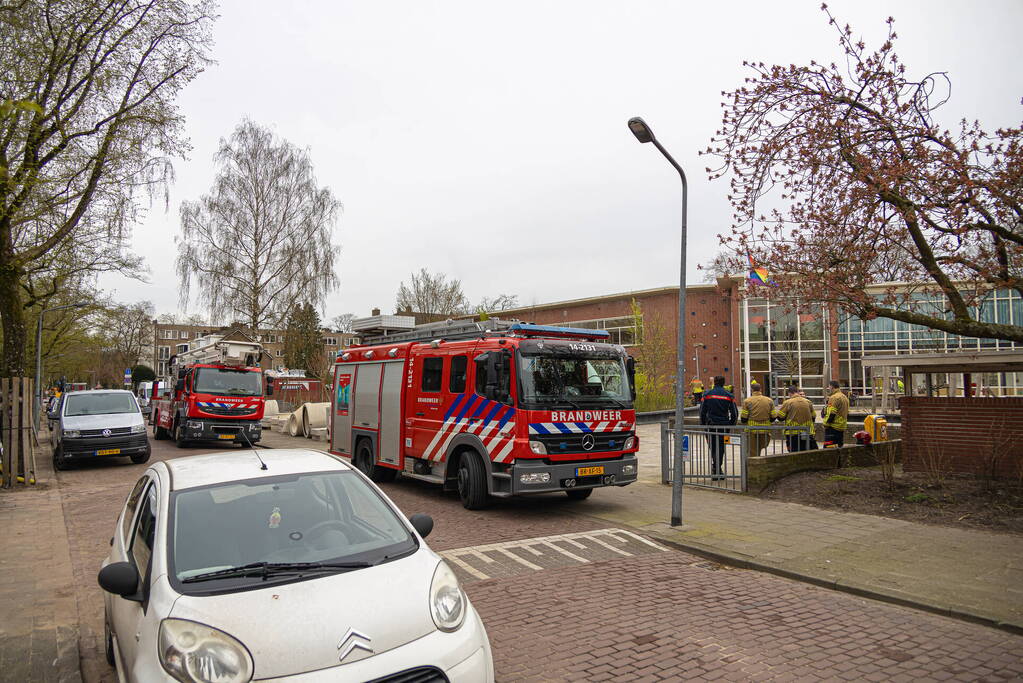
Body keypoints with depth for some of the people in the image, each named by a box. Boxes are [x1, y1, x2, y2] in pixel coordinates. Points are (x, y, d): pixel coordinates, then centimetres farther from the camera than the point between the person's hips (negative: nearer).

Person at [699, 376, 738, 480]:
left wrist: (702, 424, 10)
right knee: (720, 447, 7)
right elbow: (734, 413, 3)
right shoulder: (729, 395, 1)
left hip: (710, 425, 0)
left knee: (713, 447, 11)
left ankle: (718, 469, 7)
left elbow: (702, 411, 1)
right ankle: (716, 468, 2)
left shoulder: (707, 394, 0)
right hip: (724, 425, 0)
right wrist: (731, 424, 14)